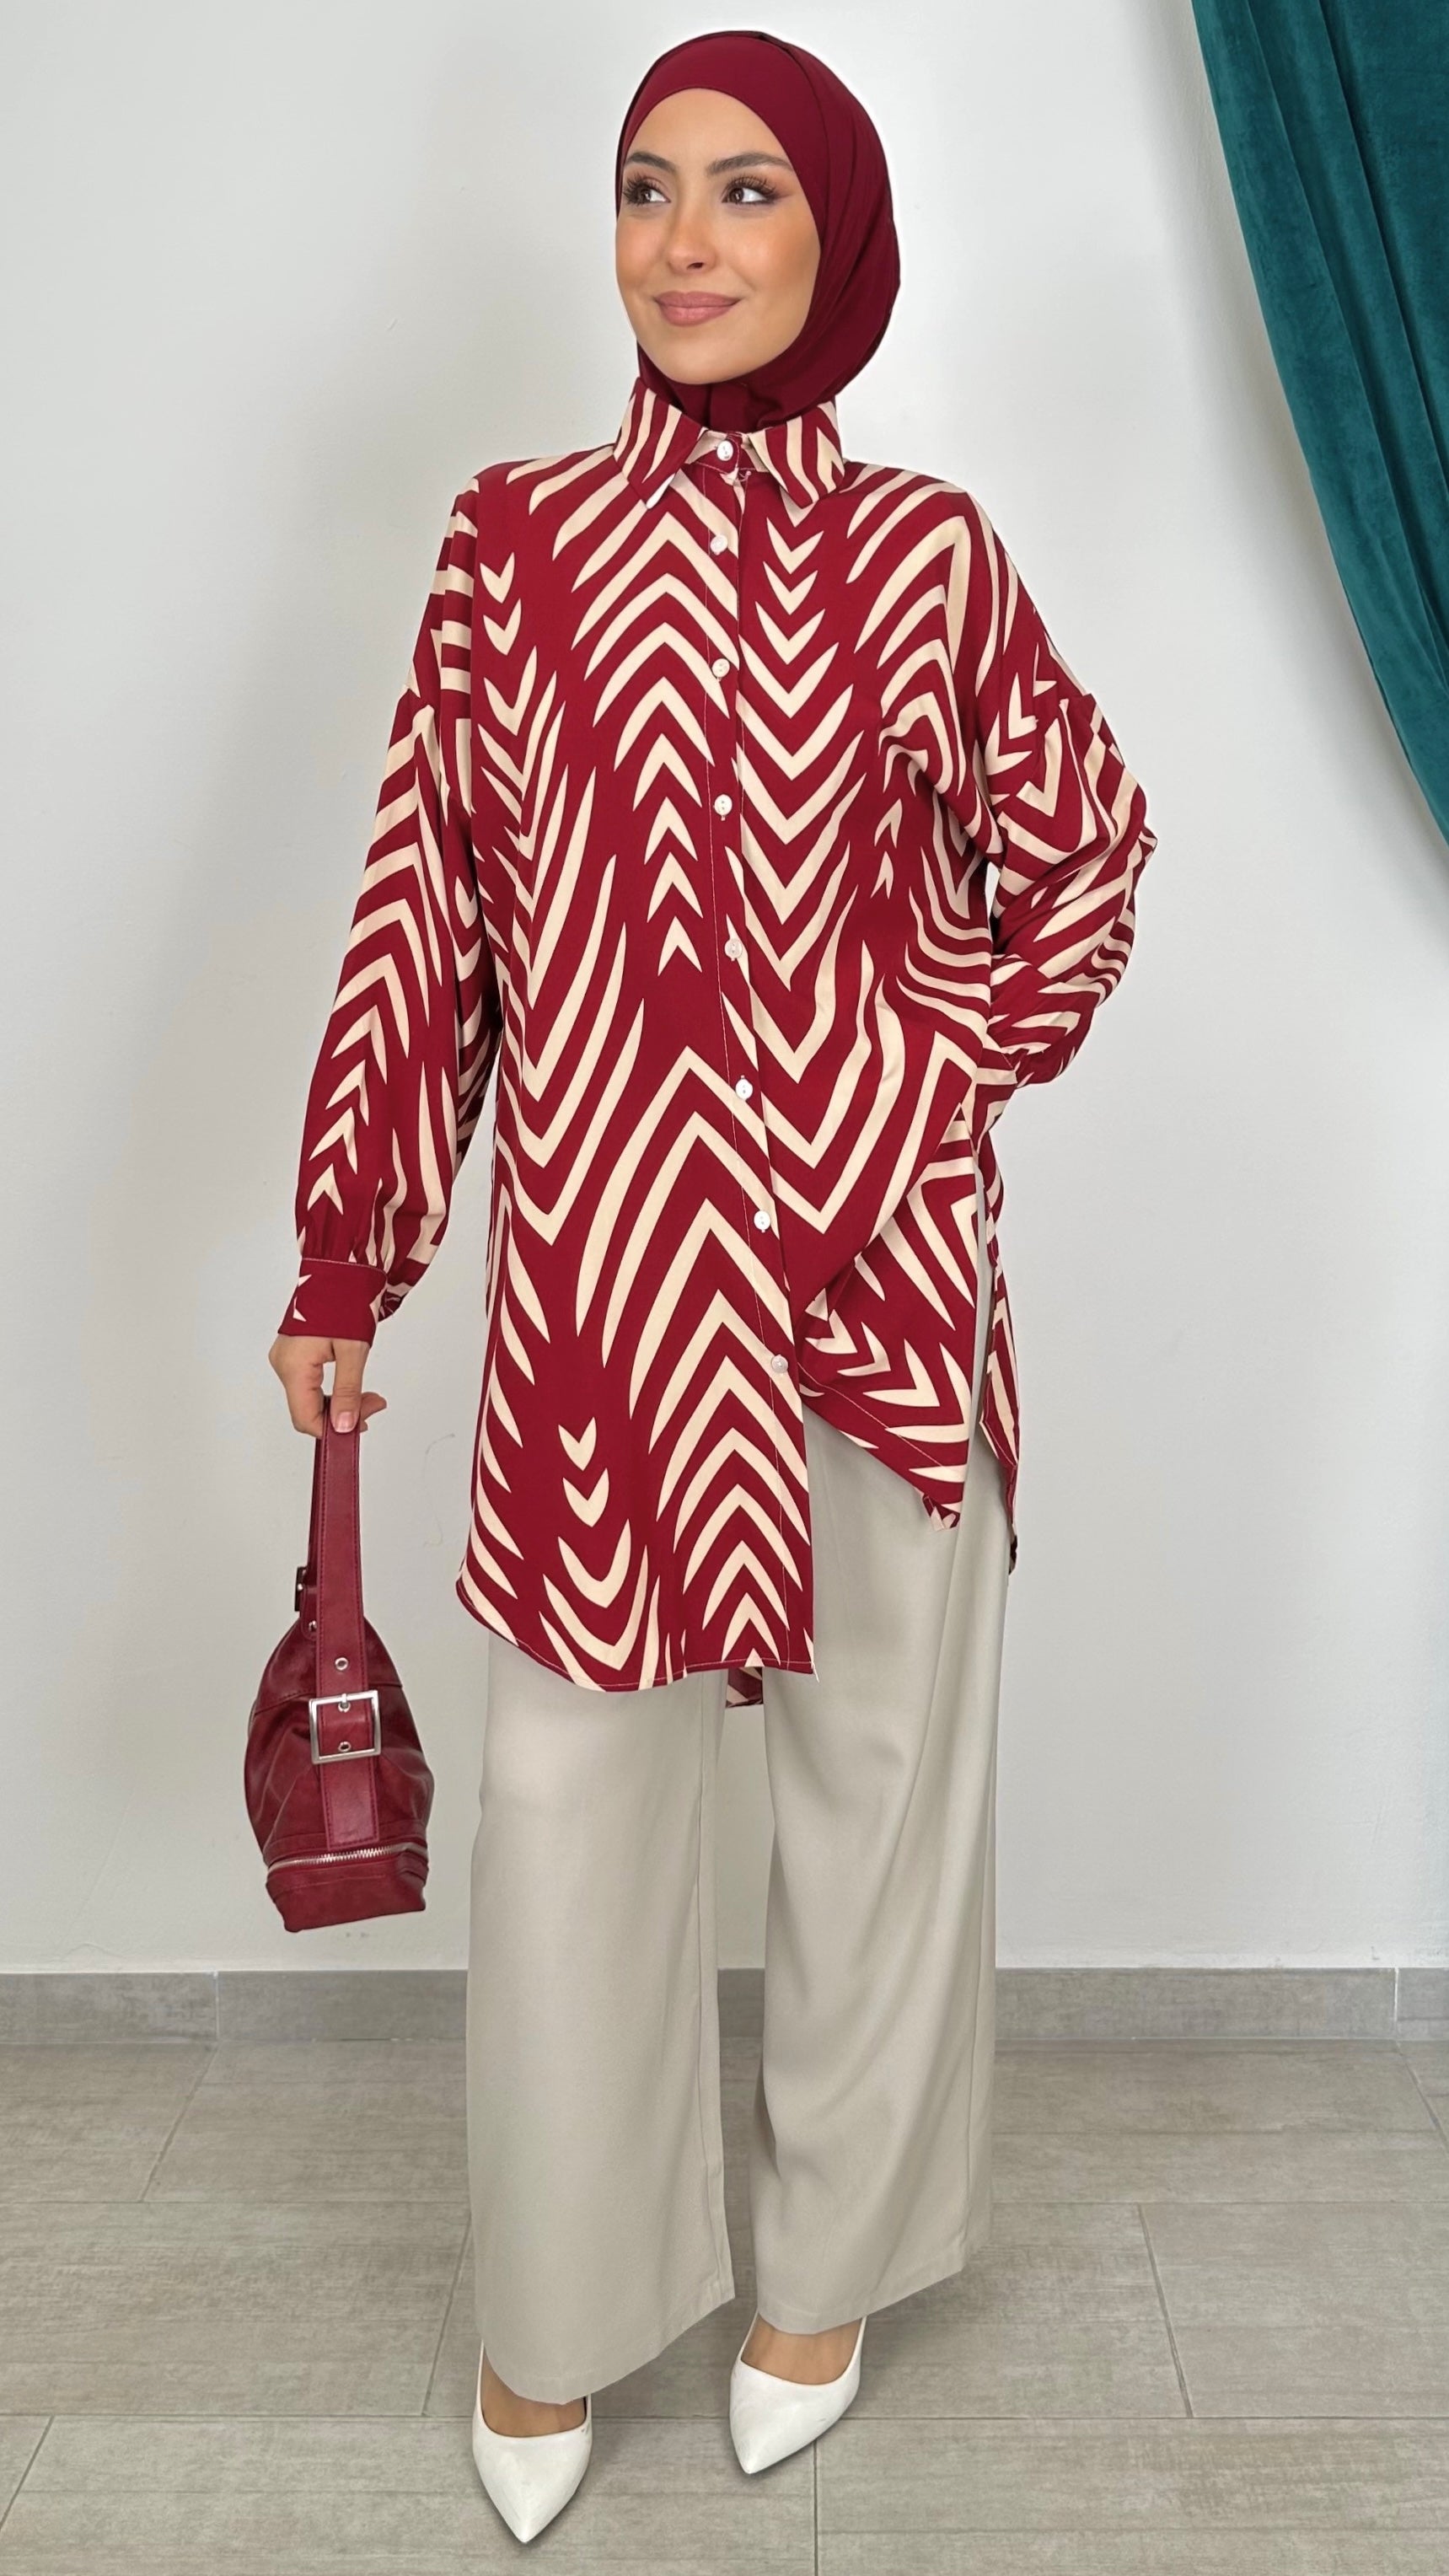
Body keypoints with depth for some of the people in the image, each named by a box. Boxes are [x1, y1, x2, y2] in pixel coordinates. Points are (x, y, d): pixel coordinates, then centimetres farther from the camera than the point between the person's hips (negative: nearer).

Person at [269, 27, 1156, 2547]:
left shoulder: (922, 550, 3)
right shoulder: (509, 544, 2)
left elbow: (1087, 828, 16)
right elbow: (418, 917, 2)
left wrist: (974, 1057, 4)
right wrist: (342, 1272, 2)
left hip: (875, 1258, 1)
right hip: (596, 1267, 0)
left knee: (878, 1773, 12)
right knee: (567, 1788, 8)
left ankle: (817, 2268, 38)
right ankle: (552, 2320, 33)